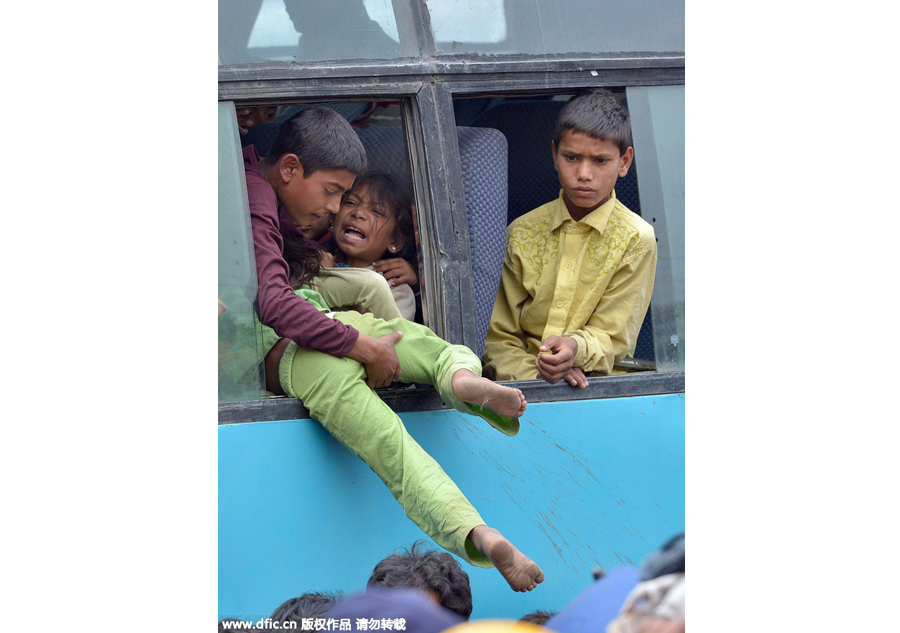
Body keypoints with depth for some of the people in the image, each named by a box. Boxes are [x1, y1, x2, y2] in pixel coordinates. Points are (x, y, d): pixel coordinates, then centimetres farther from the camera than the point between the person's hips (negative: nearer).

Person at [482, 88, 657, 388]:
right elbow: (498, 337, 6)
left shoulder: (635, 239, 1)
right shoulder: (522, 233, 9)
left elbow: (613, 338, -1)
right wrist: (533, 373, -14)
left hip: (598, 385, -1)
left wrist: (577, 347, -24)